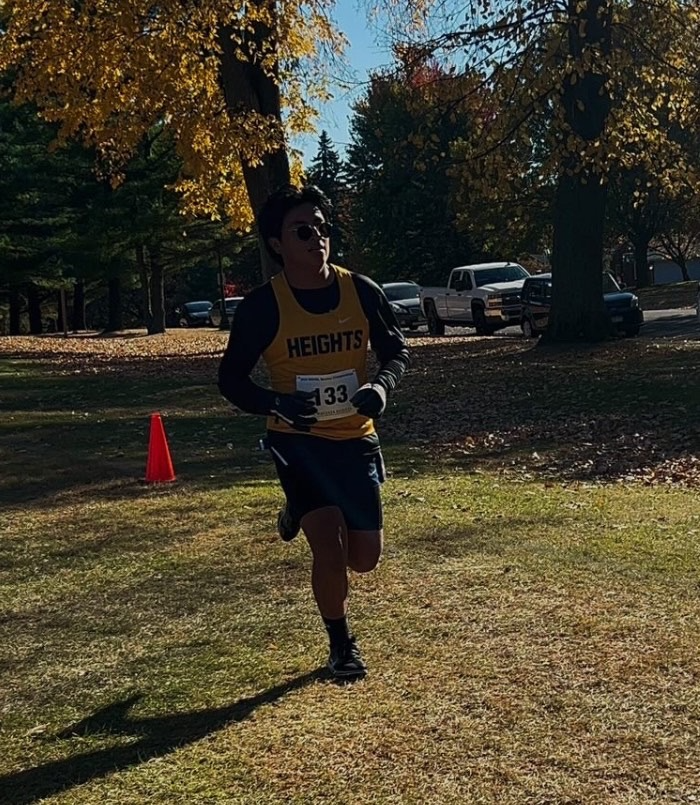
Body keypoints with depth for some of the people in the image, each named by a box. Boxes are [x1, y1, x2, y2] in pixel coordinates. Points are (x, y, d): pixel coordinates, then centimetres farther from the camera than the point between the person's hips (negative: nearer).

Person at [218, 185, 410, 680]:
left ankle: (302, 516, 40)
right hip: (298, 440, -3)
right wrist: (277, 404, -25)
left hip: (355, 438, 3)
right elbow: (231, 379, -6)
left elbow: (397, 350, 5)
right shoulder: (263, 306, -14)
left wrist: (382, 386, -17)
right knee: (329, 545, -16)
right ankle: (342, 646, 12)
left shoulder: (361, 291, -7)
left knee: (365, 559, 8)